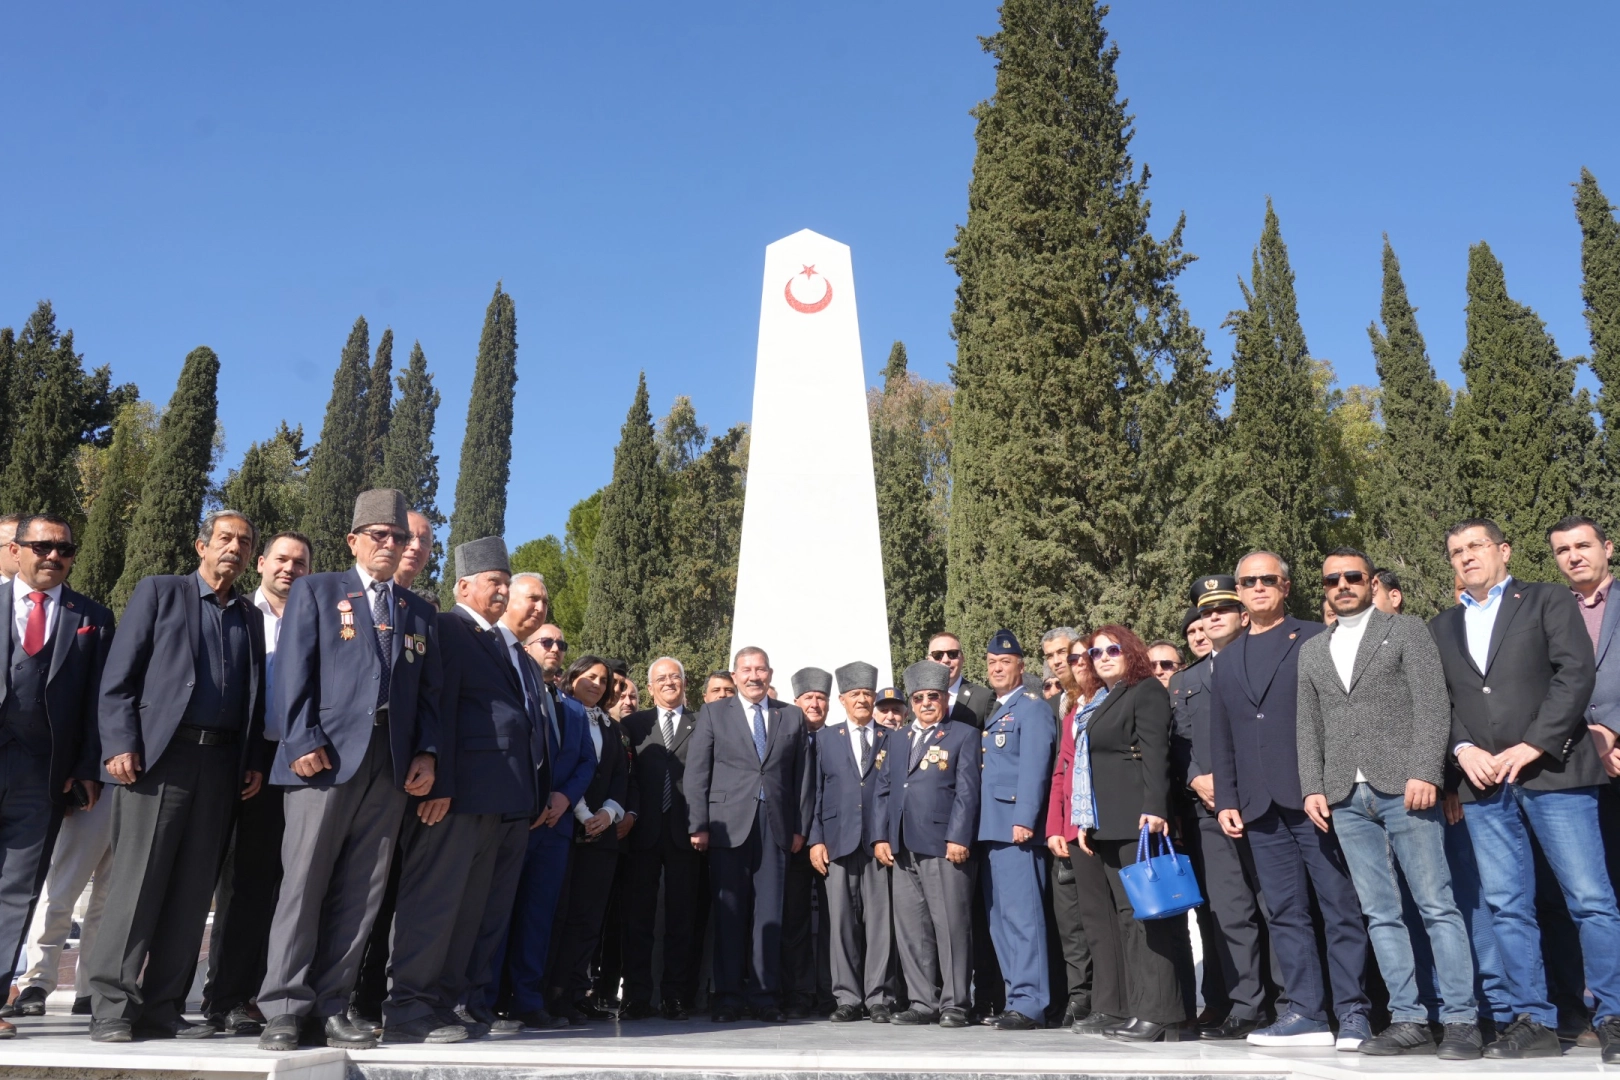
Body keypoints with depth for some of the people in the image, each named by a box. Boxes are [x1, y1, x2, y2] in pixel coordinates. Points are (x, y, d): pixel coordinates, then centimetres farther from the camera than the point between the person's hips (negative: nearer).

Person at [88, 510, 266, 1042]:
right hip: (158, 754, -4)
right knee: (138, 880, -5)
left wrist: (255, 761, 5)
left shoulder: (250, 616, 19)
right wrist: (120, 744, -10)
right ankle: (111, 1007, 3)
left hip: (221, 762, 4)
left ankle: (161, 1008, 10)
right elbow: (118, 675, 0)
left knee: (192, 890, 4)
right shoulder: (159, 591, 7)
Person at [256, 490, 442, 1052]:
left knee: (361, 891, 4)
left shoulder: (421, 612, 19)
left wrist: (426, 752, 1)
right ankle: (285, 1008, 5)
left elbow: (430, 690, 14)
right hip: (326, 754, -3)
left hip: (392, 764, 4)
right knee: (303, 882, -3)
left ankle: (330, 1007, 10)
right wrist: (303, 741, -12)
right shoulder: (314, 591, 9)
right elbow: (294, 671, -1)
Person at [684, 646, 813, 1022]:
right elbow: (697, 772, 3)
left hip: (776, 826, 1)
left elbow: (803, 775, 11)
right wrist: (698, 825, -5)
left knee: (770, 913, 1)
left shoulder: (792, 716, 13)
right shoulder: (713, 713, 8)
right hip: (728, 825, -1)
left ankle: (766, 994, 9)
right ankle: (728, 995, 9)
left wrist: (801, 827, 4)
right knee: (729, 913, 1)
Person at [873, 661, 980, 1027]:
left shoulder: (964, 735, 4)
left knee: (951, 925, -2)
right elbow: (884, 790, 17)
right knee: (910, 928, 7)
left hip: (945, 845, -5)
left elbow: (967, 791, -5)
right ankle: (923, 1002, 16)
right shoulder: (897, 740, 20)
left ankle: (954, 1003, 8)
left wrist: (958, 838, -13)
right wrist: (881, 837, 7)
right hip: (904, 847, 6)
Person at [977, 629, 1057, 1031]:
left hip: (1015, 827, -9)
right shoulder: (993, 713, 21)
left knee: (1020, 914, -10)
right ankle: (1017, 998, 18)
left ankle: (1029, 1003, -7)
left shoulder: (1031, 707, -4)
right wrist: (980, 826, 13)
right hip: (991, 828, 9)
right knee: (1000, 917, 11)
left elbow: (1034, 767, -14)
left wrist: (1023, 819, -22)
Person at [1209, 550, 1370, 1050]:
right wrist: (1226, 799, 10)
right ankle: (1305, 1013, 10)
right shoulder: (1227, 661, 19)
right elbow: (1221, 740, 19)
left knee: (1341, 907, 0)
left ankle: (1353, 1013, 6)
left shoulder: (1317, 640, 4)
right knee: (1286, 913, 5)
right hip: (1261, 806, 5)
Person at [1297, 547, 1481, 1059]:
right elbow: (1309, 726, 16)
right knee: (1381, 914, 4)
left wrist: (1425, 772, -14)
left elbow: (1433, 704, -3)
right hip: (1346, 799, 4)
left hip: (1403, 788, -4)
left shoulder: (1407, 630, 6)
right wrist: (1312, 787, 5)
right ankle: (1409, 1021, 9)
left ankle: (1460, 1020, 3)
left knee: (1438, 906, -3)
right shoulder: (1311, 650, 18)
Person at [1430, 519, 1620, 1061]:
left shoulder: (1549, 601, 7)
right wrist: (1462, 748, -5)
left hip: (1552, 771, -4)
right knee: (1508, 908, 4)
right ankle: (1534, 1022, 10)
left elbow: (1577, 674, -5)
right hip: (1483, 784, 4)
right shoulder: (1442, 627, 18)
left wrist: (1532, 745, -13)